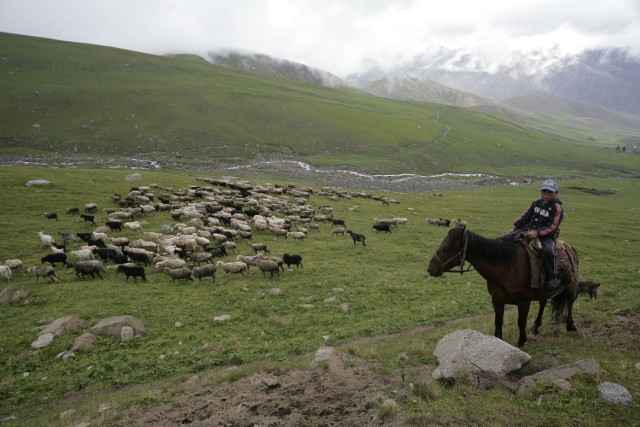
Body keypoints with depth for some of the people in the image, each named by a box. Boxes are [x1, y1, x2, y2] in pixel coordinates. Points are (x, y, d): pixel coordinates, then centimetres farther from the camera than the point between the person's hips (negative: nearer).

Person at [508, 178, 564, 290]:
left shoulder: (557, 208, -8)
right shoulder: (536, 203, 11)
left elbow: (552, 227, -16)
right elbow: (526, 216, 15)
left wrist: (538, 233, -29)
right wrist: (515, 226, 3)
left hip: (547, 235, -7)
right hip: (529, 230, 7)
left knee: (548, 250, -35)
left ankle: (552, 278, -19)